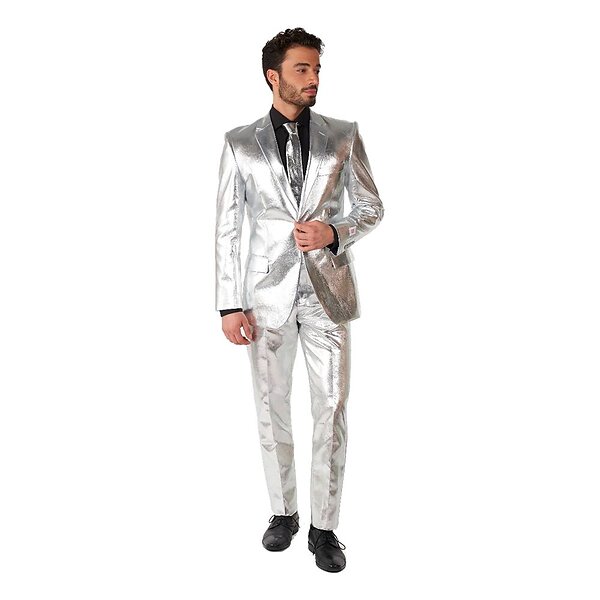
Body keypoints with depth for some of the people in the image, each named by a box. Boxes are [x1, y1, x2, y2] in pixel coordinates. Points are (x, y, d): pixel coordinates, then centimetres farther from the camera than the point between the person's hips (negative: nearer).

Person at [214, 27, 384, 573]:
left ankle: (324, 527, 19)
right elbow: (227, 227, 1)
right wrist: (229, 305, -4)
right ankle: (283, 512, 30)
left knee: (332, 410, 3)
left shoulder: (344, 136, 3)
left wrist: (333, 232, -14)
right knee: (272, 409, 10)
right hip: (268, 293, 0)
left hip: (328, 291, 0)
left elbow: (372, 207, 8)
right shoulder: (240, 143, 2)